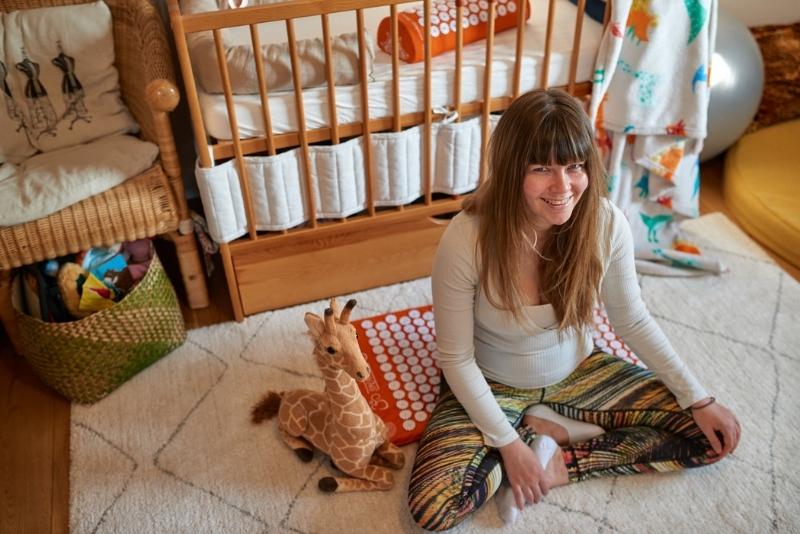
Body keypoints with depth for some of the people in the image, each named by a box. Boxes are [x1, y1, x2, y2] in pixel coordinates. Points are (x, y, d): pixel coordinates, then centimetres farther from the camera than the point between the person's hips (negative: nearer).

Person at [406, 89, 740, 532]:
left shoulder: (607, 223, -21)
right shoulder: (466, 240, -31)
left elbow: (633, 322, -3)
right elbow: (455, 357, -19)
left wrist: (699, 399, -3)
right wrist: (509, 444, -20)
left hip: (576, 372, 3)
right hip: (492, 385, -3)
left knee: (710, 436, -5)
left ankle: (557, 462, -2)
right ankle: (538, 432, -1)